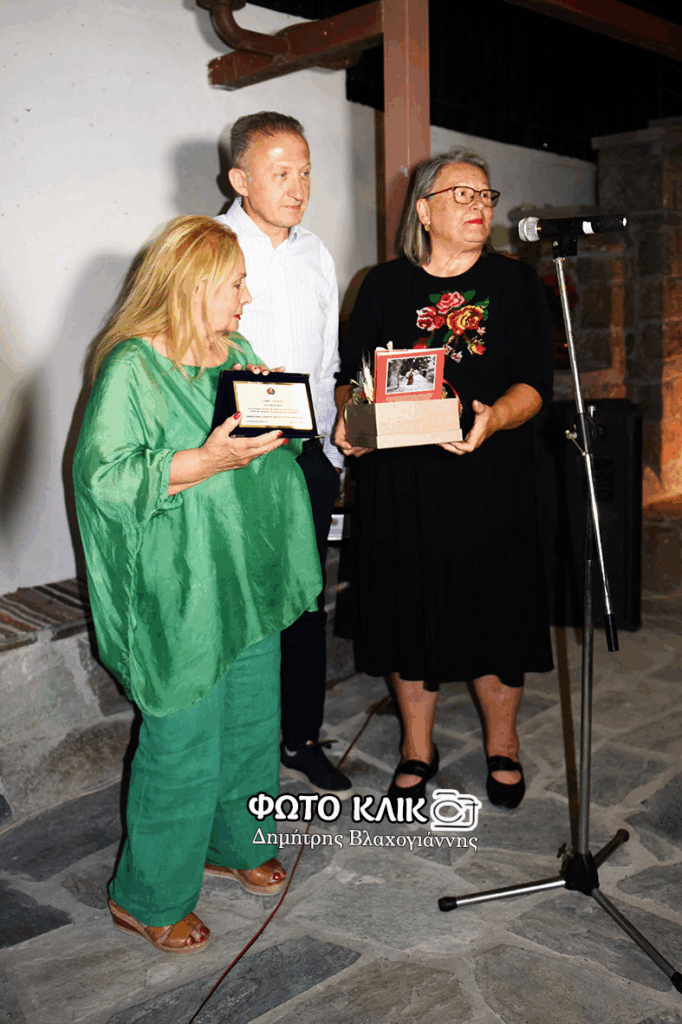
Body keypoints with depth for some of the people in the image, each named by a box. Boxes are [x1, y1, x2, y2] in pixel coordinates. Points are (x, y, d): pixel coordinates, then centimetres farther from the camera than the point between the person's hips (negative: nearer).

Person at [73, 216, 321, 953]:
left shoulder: (236, 354, 11)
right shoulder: (131, 369, -15)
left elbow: (283, 442, 22)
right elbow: (101, 477, -22)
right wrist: (207, 461, -27)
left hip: (249, 582, 8)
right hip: (180, 600, -8)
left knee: (251, 725, 19)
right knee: (183, 744, 1)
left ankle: (233, 845, 42)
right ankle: (147, 898, 22)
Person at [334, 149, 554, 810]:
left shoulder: (514, 283, 6)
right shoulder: (383, 286, 9)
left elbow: (534, 383, -3)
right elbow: (351, 376, 11)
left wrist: (492, 419, -24)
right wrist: (349, 418, -11)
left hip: (490, 477, 0)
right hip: (400, 479, 1)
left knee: (496, 610, 5)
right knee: (410, 608, 7)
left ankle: (501, 744, 29)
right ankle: (417, 749, 27)